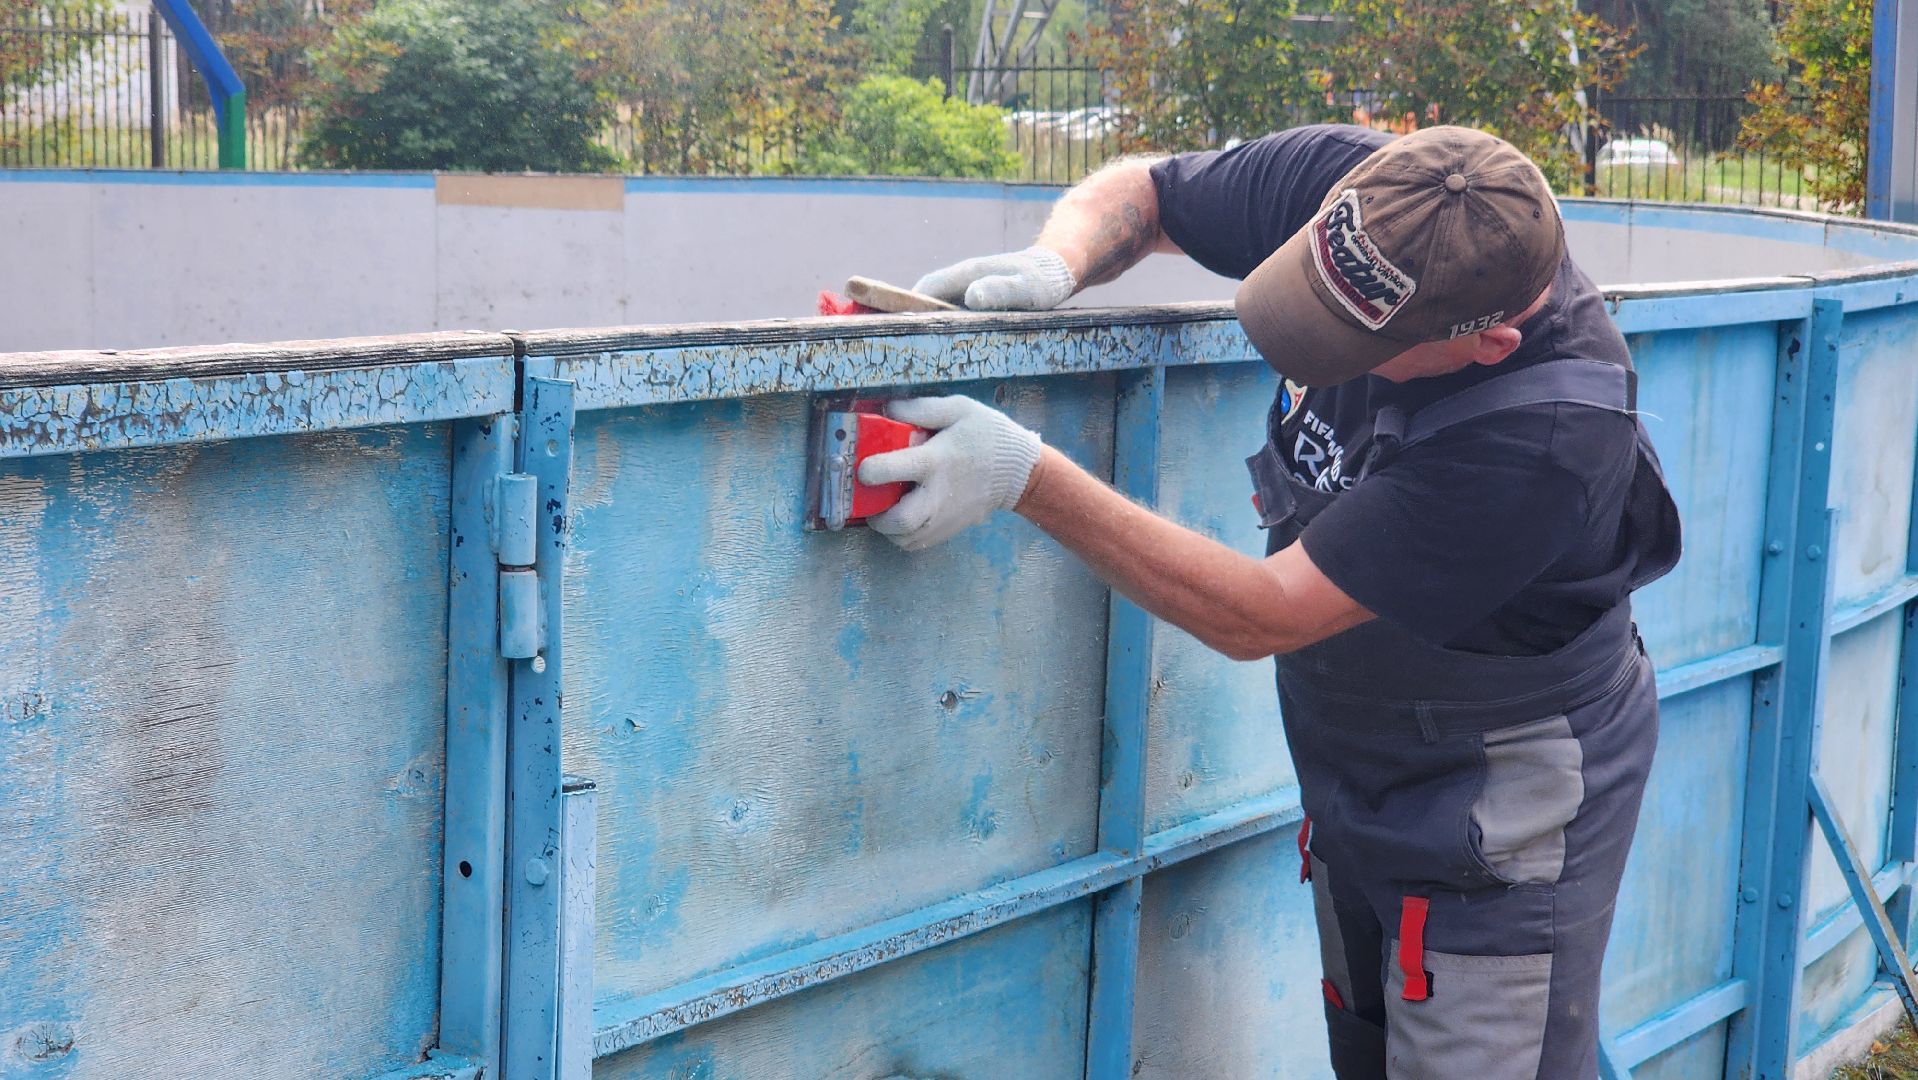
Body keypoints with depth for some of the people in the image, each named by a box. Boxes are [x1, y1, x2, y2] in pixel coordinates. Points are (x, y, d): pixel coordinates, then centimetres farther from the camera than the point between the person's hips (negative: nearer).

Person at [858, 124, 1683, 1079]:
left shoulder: (1547, 435, -36)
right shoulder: (1338, 181, -18)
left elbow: (1257, 616, -32)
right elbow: (1131, 193, 1)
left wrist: (1025, 477, -34)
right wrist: (1053, 264, -22)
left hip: (1502, 816, -7)